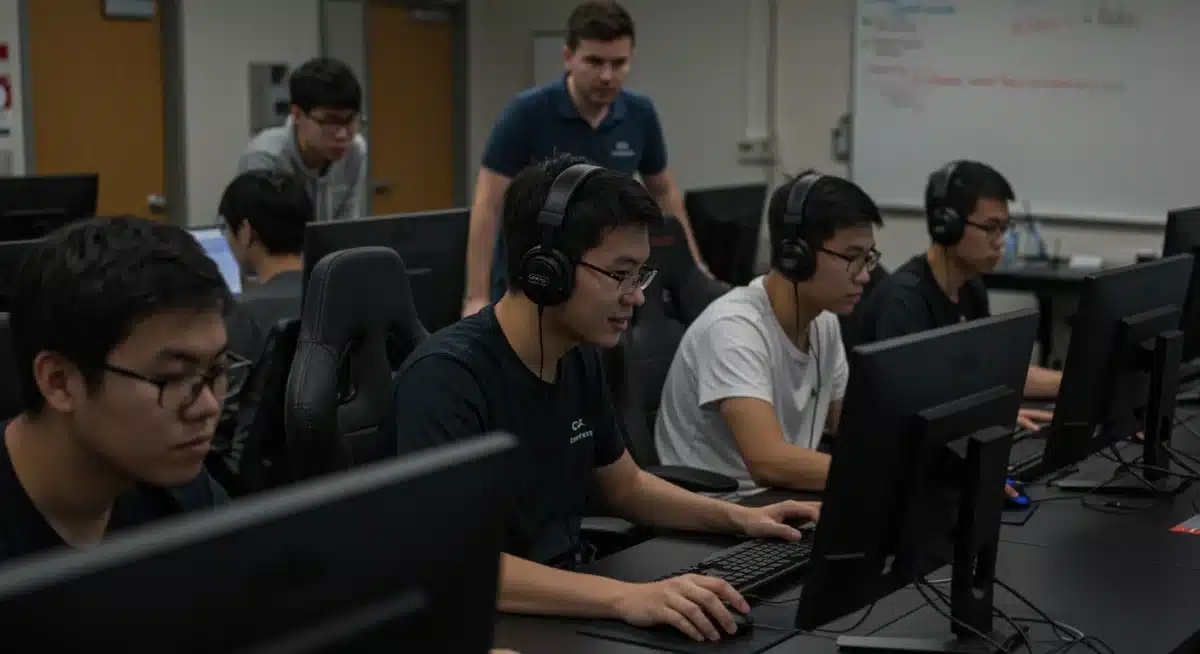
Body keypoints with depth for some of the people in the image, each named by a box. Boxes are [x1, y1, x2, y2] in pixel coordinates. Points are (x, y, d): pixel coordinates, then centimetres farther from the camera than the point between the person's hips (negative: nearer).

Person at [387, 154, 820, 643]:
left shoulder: (579, 357, 4)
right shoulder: (447, 376, -21)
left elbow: (624, 485, 20)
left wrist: (740, 518, 5)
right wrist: (624, 597, -38)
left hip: (565, 604, 7)